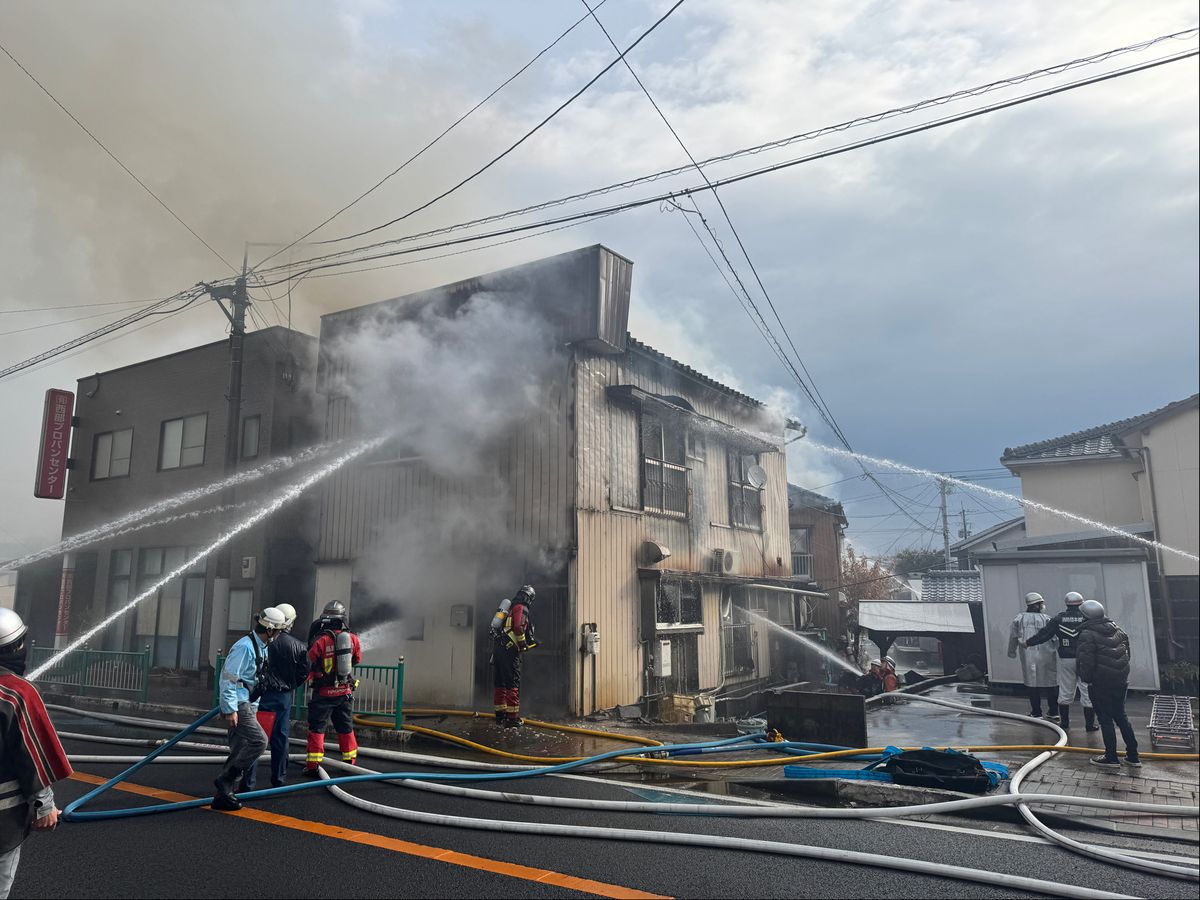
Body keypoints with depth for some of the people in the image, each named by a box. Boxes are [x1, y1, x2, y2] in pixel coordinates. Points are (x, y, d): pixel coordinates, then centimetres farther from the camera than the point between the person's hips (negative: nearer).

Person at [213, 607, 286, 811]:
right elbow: (228, 678, -20)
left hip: (248, 705, 10)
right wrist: (230, 709, -22)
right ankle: (225, 781, -8)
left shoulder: (262, 648, 15)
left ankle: (223, 794, 16)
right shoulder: (245, 647, -17)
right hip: (237, 705, -10)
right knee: (259, 741, -16)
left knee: (239, 751, 10)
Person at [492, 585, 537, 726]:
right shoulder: (521, 608, -5)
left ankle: (500, 714, 21)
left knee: (500, 682, 14)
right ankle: (512, 717, -7)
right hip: (509, 648, -9)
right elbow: (518, 627, -20)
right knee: (513, 683, -6)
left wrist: (530, 642, 30)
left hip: (498, 646, 9)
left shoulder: (511, 607, 23)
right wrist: (524, 644, -6)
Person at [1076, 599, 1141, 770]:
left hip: (1101, 684, -7)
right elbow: (1127, 652, 14)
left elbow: (1085, 660, -19)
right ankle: (1133, 756, 21)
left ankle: (1111, 757, 10)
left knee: (1105, 719, 3)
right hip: (1121, 681, 7)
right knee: (1120, 716, 18)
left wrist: (1086, 678, -4)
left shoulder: (1087, 634, -17)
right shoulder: (1118, 631, 7)